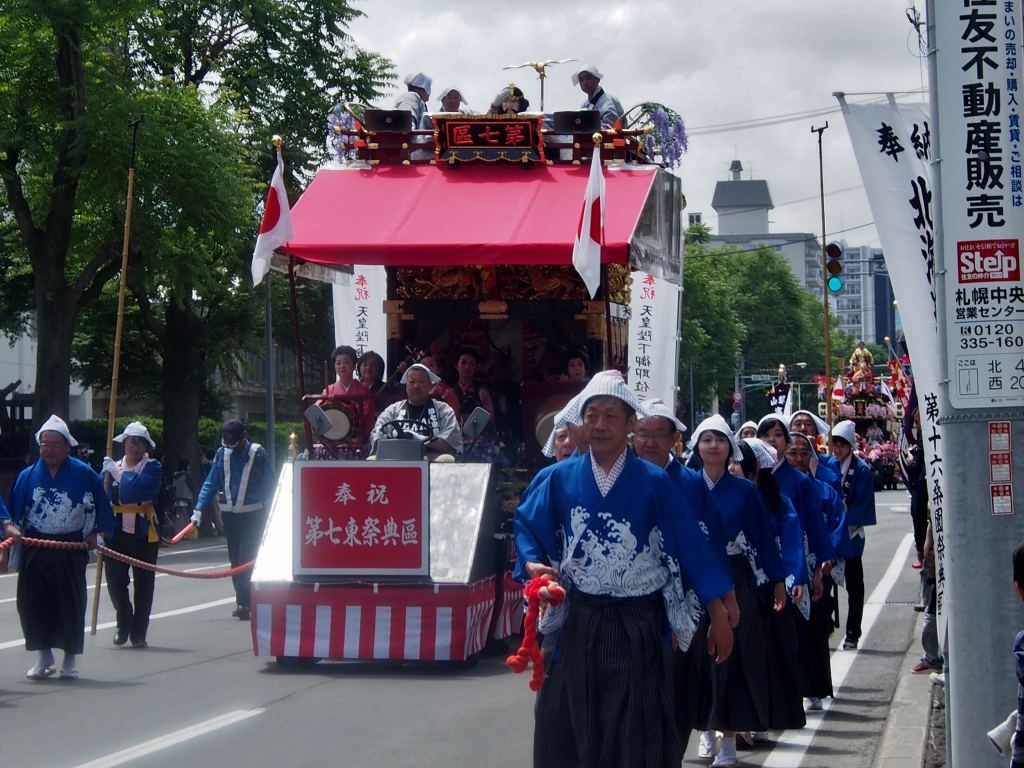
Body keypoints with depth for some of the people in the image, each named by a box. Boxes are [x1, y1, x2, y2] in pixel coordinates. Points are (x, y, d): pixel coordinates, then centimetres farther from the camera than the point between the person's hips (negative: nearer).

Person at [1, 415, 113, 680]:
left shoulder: (83, 474, -3)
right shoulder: (28, 475, 4)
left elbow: (101, 506, 5)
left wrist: (96, 533, 0)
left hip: (71, 550, -2)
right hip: (35, 549, 2)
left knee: (71, 603, 2)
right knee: (32, 602, 1)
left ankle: (70, 660, 14)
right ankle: (43, 657, 16)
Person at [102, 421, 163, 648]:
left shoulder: (152, 467, -1)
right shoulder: (112, 467, 8)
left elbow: (142, 488, -21)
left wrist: (119, 473, -14)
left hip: (144, 533, -2)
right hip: (117, 533, 2)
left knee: (143, 585, 4)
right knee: (115, 580, 0)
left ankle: (138, 633, 13)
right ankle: (124, 623, 22)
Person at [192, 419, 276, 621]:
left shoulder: (257, 453, -7)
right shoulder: (221, 454, 3)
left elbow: (270, 485, -3)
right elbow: (210, 483, 5)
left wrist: (268, 512, -7)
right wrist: (199, 509, -4)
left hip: (252, 515, -4)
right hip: (229, 514, 4)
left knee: (247, 559, -12)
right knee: (235, 560, 7)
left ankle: (243, 603, -15)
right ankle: (242, 601, 15)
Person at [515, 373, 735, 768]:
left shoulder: (654, 482, -4)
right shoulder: (559, 478, 1)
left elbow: (691, 546, -3)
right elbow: (527, 528, 9)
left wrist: (718, 614, -5)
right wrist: (533, 566, -13)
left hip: (639, 626, -2)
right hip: (579, 624, 2)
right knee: (567, 731, 7)